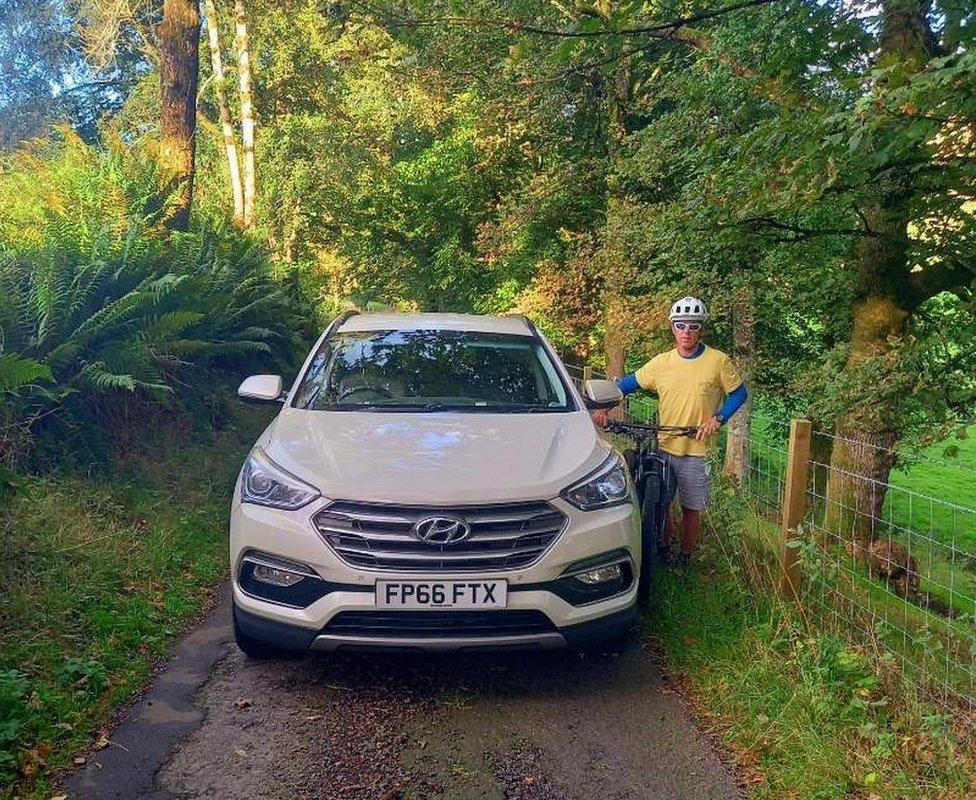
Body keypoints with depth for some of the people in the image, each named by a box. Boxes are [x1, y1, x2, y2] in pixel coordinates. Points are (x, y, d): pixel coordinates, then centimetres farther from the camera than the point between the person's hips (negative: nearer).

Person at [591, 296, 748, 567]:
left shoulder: (718, 361, -7)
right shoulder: (661, 362, -1)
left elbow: (739, 393, 3)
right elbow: (628, 383, 6)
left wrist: (718, 418, -11)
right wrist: (603, 407, -5)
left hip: (696, 450, -2)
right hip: (662, 447, 2)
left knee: (690, 508, 10)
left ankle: (685, 555, 29)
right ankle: (664, 545, 34)